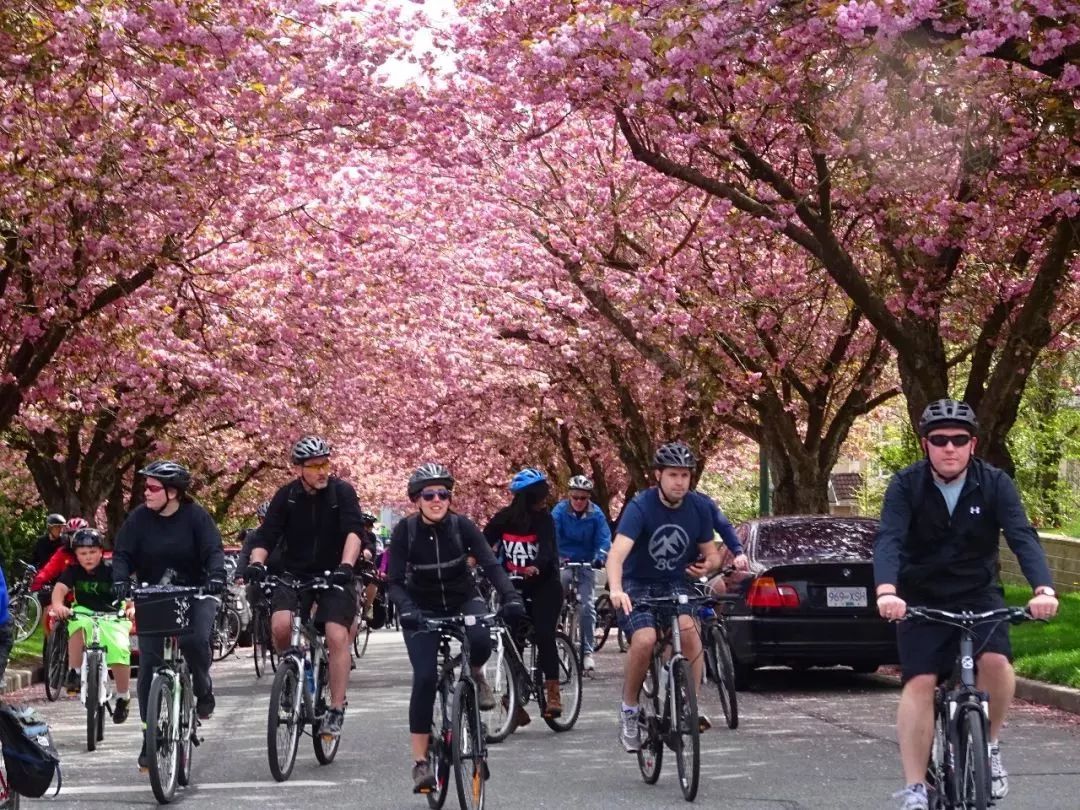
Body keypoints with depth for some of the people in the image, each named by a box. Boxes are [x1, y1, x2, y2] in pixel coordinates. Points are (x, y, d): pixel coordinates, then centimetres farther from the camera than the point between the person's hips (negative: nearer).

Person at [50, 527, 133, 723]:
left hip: (112, 618, -1)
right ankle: (75, 673, -21)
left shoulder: (111, 571, -11)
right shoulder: (74, 571, -5)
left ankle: (123, 697, -4)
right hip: (84, 613, 1)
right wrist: (58, 605, -44)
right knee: (78, 624, -36)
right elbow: (60, 588, -22)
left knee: (119, 650, -26)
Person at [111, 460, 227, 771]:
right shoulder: (139, 518, -4)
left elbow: (213, 550, -16)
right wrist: (120, 580, -27)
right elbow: (122, 554, -7)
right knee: (149, 665, -4)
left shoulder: (196, 516, -8)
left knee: (195, 639, -31)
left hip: (194, 594, -2)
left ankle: (203, 689, 1)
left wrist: (216, 575, -36)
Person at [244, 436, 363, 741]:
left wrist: (346, 565, -38)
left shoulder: (342, 492, -8)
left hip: (334, 577, -1)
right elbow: (266, 537, -7)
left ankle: (336, 709, -9)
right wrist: (256, 563, -27)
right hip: (294, 575, 1)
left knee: (337, 636, -18)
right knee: (280, 625, -24)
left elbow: (353, 532, -21)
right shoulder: (286, 496, -3)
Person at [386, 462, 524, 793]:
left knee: (481, 641, -33)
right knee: (425, 678, -18)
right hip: (423, 607, 0)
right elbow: (395, 581, -18)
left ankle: (475, 675, 5)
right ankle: (420, 762, -10)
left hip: (463, 601, 1)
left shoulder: (462, 526, -15)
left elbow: (490, 564, -22)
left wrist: (510, 597, -39)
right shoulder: (405, 531, -16)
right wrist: (405, 609, -39)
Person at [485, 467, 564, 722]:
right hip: (514, 586, 2)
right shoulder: (503, 518, -3)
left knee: (544, 635, -19)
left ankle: (553, 693, -16)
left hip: (544, 586, -2)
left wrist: (535, 568, -43)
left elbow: (547, 550, -22)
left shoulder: (544, 519, -8)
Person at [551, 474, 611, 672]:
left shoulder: (596, 514, -8)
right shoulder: (560, 511, -10)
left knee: (587, 606, -6)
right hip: (564, 560, 0)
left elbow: (604, 539, -12)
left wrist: (600, 557, -31)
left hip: (587, 562, 0)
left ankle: (587, 651, 0)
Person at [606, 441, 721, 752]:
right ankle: (628, 710, -8)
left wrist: (708, 565, -20)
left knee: (688, 631, -28)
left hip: (676, 585, 3)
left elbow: (711, 553, 5)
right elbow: (617, 553, -32)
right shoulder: (640, 506, -20)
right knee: (645, 640, -28)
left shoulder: (699, 507, -6)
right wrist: (616, 590, -51)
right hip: (637, 586, -3)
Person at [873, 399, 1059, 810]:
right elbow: (888, 540, -25)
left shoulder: (995, 484, -11)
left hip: (979, 595, 0)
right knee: (919, 684, -13)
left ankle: (988, 745, 2)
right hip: (921, 599, 0)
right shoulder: (905, 486, -13)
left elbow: (1022, 537, -22)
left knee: (996, 661, -25)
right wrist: (886, 591, -46)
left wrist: (1044, 589, -40)